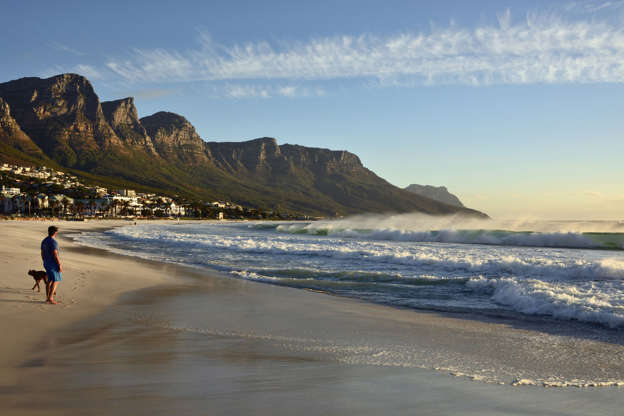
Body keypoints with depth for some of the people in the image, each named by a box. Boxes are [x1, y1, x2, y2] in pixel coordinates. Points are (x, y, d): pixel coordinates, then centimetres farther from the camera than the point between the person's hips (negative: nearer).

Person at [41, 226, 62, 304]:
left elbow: (42, 253, 14)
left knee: (50, 280, 15)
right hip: (53, 264, -9)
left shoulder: (44, 241, 8)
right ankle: (50, 298, -6)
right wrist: (60, 265, -18)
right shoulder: (53, 242, -20)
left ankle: (47, 298, 16)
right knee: (56, 281, -2)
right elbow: (55, 255, -23)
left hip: (47, 264, 9)